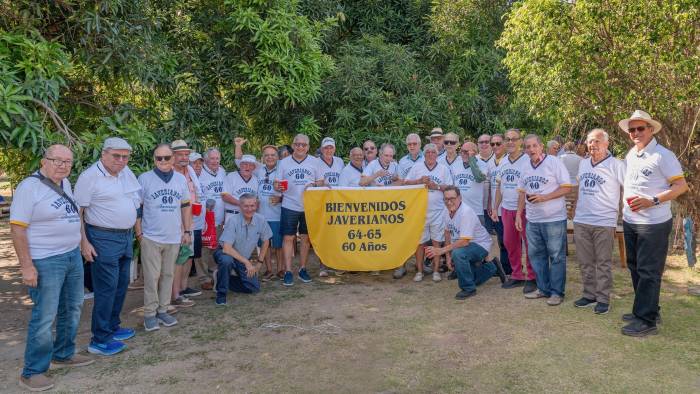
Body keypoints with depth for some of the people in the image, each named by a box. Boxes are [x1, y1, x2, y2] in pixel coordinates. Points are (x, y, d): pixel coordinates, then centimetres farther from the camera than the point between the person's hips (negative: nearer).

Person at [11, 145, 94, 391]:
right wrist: (27, 267, -20)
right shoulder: (29, 187, -14)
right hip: (46, 262, -8)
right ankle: (32, 372, 13)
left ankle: (63, 354, 35)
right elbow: (17, 229, -17)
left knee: (72, 309, 17)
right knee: (44, 317, -2)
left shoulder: (65, 183, 9)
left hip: (73, 255, 8)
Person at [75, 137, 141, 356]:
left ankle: (112, 327, 29)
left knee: (121, 285, 15)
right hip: (104, 239, -8)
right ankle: (99, 340, 4)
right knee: (106, 288, -6)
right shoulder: (90, 176, -12)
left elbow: (137, 198, 22)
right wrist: (84, 242, -17)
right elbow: (77, 211, -13)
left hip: (126, 237, 8)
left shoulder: (126, 172, 8)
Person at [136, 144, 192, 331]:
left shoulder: (181, 179, 5)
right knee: (151, 277, 1)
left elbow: (186, 206, 11)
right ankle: (149, 313, 12)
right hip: (151, 237, -3)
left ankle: (162, 310, 22)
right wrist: (139, 233, -5)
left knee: (168, 275, 11)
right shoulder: (144, 179, -4)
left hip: (174, 237, 3)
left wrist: (187, 231, 8)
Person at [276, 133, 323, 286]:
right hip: (289, 206, -1)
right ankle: (288, 272, 3)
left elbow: (320, 181, 9)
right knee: (288, 238, -3)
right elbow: (277, 185, 5)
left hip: (309, 206, 1)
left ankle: (302, 269, 20)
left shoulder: (314, 162, 7)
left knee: (305, 238, 8)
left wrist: (314, 185, -12)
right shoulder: (284, 162, 6)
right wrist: (277, 186, -17)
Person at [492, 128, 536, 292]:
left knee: (529, 243, 1)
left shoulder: (527, 161, -9)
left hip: (524, 209, -6)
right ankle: (517, 275, 25)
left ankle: (531, 277, 13)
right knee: (509, 242, 12)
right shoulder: (503, 162, 12)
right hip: (506, 209, 7)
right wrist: (495, 208, 15)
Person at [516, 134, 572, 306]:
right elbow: (523, 192, 18)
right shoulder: (526, 168, 11)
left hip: (554, 219, -6)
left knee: (556, 256, 2)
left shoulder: (554, 162, -9)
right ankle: (543, 288, 25)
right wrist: (519, 214, 12)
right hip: (532, 220, 7)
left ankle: (557, 292, 12)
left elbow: (567, 188, -12)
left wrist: (543, 197, -20)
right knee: (536, 255, 13)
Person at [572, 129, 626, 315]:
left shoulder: (616, 165, -8)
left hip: (604, 223, -6)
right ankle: (589, 294, 25)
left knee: (603, 263, 2)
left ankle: (603, 299, 12)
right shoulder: (583, 163, 11)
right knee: (585, 262, 13)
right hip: (581, 221, 6)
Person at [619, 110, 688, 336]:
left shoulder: (662, 155, -12)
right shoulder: (630, 155, 10)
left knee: (648, 272, -2)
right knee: (635, 268, 16)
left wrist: (653, 201, -22)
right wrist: (626, 206, 10)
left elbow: (681, 186, -13)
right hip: (630, 222, 8)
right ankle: (645, 310, 30)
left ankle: (646, 321, 5)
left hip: (653, 224, -8)